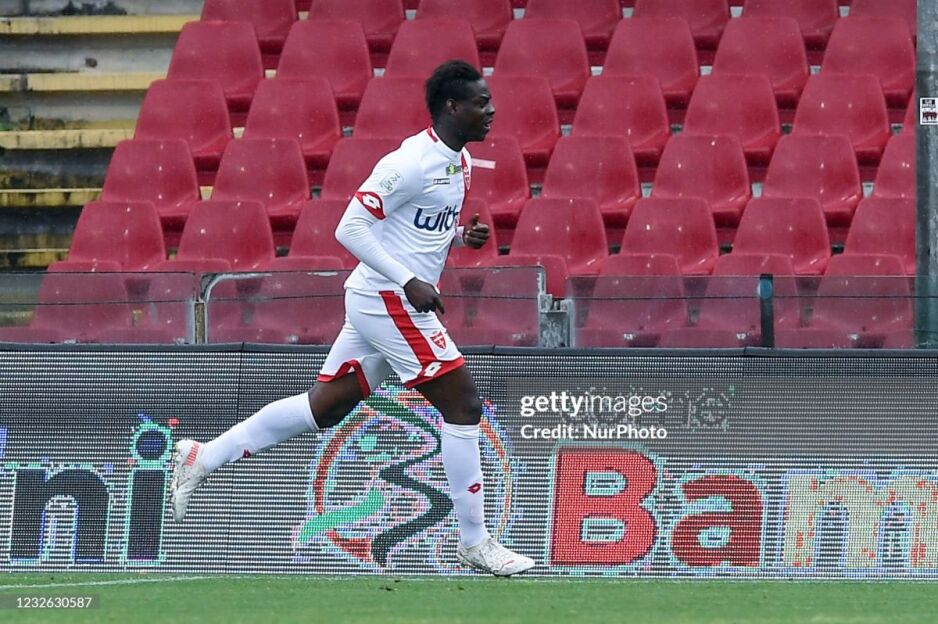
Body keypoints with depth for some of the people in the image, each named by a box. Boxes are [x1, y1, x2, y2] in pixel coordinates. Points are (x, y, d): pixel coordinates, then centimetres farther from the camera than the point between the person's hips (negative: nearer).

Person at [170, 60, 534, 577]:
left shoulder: (459, 161, 13)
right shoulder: (412, 162, -18)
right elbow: (350, 228, -19)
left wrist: (462, 237, 5)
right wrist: (409, 282, -23)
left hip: (386, 302, 10)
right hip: (389, 301, -10)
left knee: (322, 407, 12)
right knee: (463, 405, -8)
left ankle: (201, 459, 18)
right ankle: (474, 542, -1)